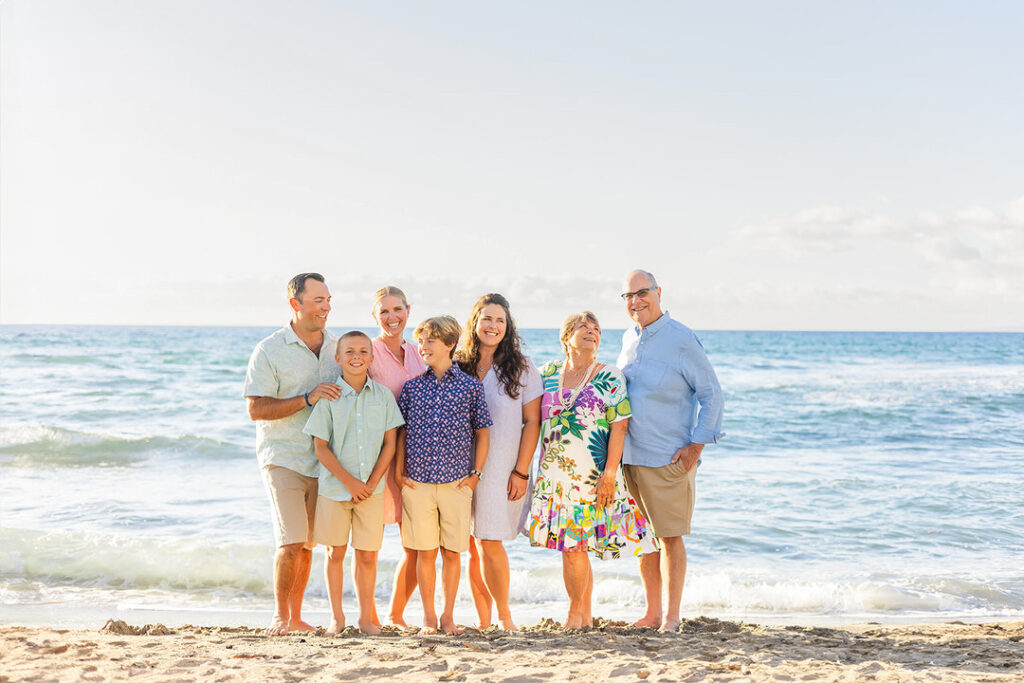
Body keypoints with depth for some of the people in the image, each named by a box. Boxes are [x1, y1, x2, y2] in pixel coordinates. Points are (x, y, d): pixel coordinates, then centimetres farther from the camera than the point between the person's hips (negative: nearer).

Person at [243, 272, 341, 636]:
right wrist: (307, 399, -21)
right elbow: (256, 409, -11)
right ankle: (280, 616, 4)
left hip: (322, 461, 5)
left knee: (307, 543, 9)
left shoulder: (337, 347, 8)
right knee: (291, 542, -11)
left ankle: (296, 617, 19)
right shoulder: (270, 350, -7)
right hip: (283, 458, -5)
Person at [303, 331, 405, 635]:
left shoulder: (383, 395, 3)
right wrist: (349, 482, -11)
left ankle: (366, 617, 17)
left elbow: (390, 444, 3)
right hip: (334, 487, -1)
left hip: (372, 489, 1)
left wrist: (371, 483, -6)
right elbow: (321, 447, -4)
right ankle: (336, 616, 19)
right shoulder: (329, 397, -3)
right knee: (335, 552, 6)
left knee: (367, 555, 4)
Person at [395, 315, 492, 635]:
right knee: (425, 551, 4)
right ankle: (428, 617, 15)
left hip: (457, 483, -1)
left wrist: (476, 472, 1)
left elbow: (482, 432, 6)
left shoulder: (470, 386, 1)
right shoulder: (412, 386, 6)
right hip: (417, 482, 1)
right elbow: (401, 432, 10)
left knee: (452, 552, 4)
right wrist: (399, 472, 4)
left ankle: (448, 616, 17)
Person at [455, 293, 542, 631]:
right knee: (473, 547, 3)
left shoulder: (522, 369, 1)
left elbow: (532, 422, -1)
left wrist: (521, 471, -7)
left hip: (502, 468, -3)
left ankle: (504, 616, 9)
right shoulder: (458, 367, 7)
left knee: (489, 542, -9)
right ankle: (484, 621, 13)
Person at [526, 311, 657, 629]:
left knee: (574, 544, -4)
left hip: (592, 474, -3)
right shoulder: (548, 373, 9)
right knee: (572, 546, 5)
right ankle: (585, 616, 16)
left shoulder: (609, 378, -1)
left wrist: (609, 474, -13)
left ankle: (575, 614, 11)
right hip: (554, 473, 3)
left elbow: (619, 427, -6)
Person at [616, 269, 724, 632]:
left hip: (669, 459, -6)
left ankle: (672, 616, 7)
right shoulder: (628, 339, 11)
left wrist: (696, 446, -12)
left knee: (670, 535, -2)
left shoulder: (681, 339, -9)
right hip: (629, 455, 6)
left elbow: (712, 394, -7)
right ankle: (652, 612, 21)